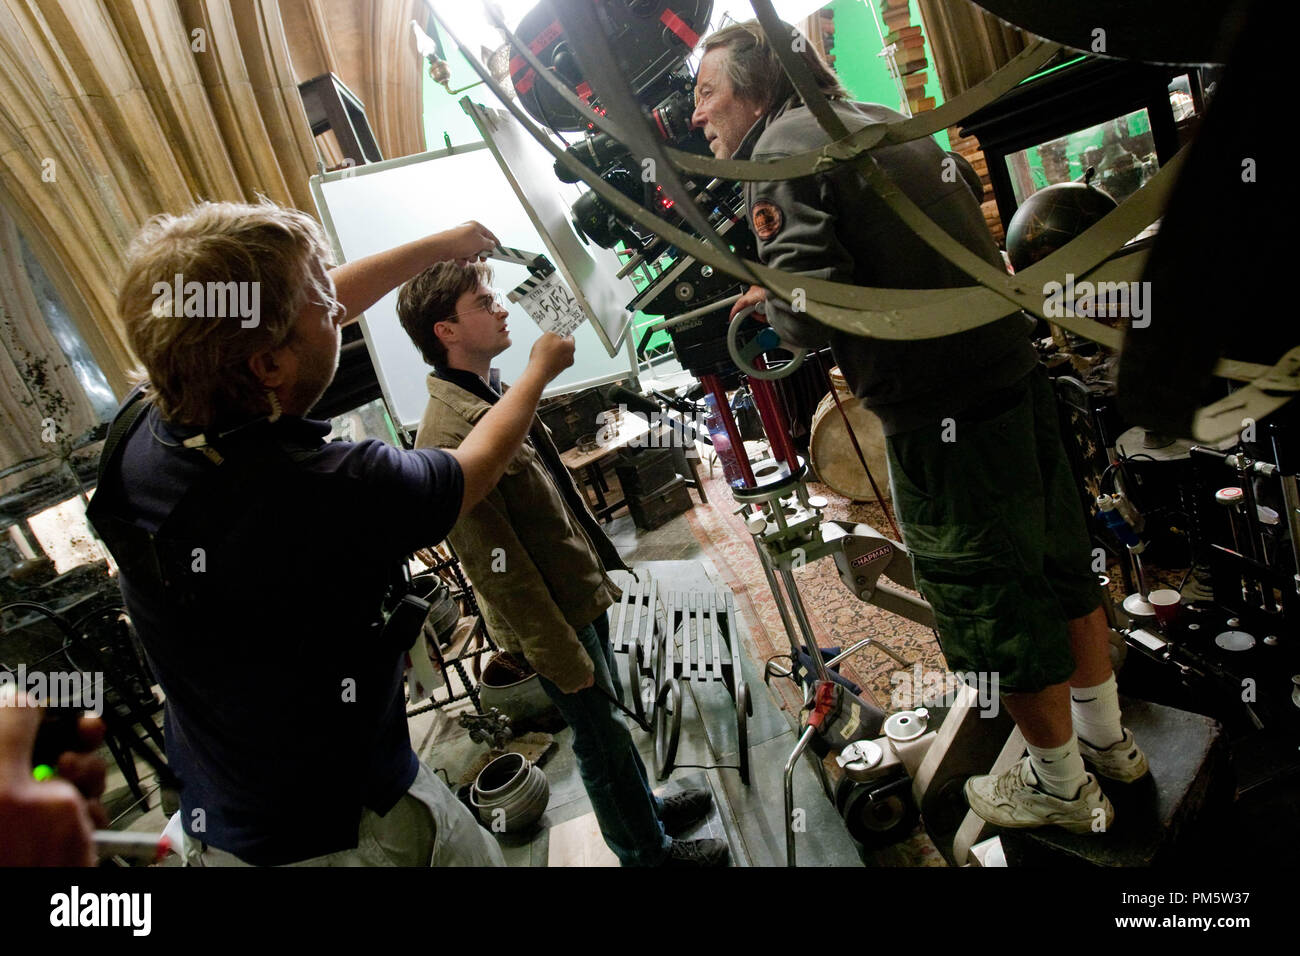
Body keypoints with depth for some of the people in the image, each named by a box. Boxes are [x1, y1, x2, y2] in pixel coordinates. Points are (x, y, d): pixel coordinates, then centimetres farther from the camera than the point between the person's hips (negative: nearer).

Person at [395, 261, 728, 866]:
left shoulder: (495, 393, 4)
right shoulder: (449, 437, -26)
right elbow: (499, 568, -24)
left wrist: (600, 562, 19)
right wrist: (562, 656, -18)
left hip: (581, 593, 8)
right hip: (553, 618, -8)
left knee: (609, 718, 26)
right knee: (601, 737, 12)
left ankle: (647, 807, 48)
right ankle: (647, 851, 35)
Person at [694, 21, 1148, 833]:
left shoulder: (781, 151, -11)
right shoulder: (881, 120, 15)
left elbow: (813, 314, -21)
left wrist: (768, 295, 1)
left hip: (943, 417, -9)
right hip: (1015, 371, 9)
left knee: (998, 612, 10)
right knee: (1062, 569, 22)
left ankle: (1062, 789, 33)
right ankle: (1107, 739, 45)